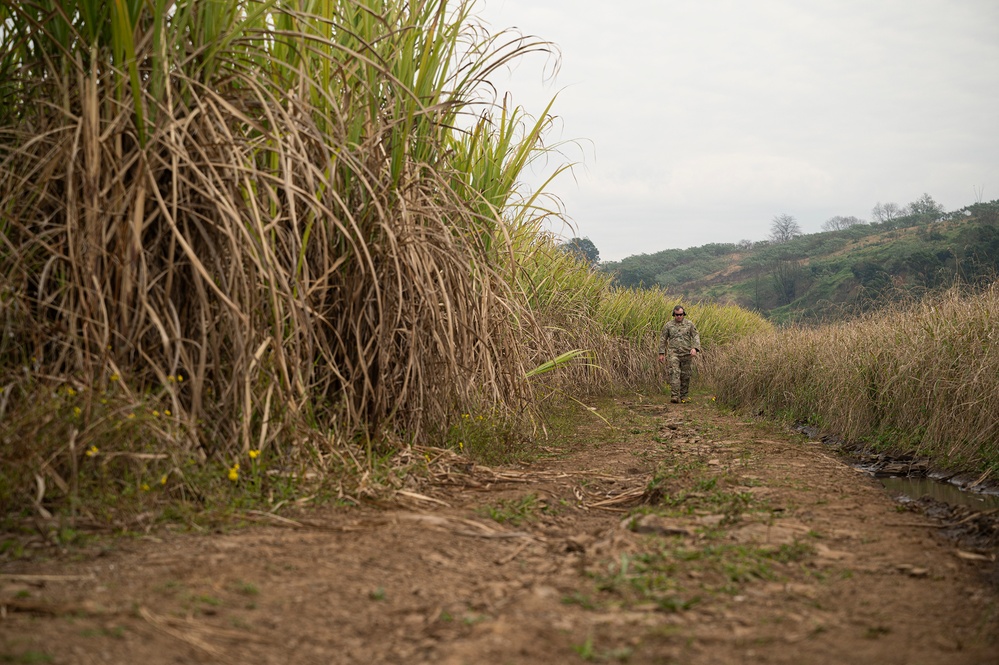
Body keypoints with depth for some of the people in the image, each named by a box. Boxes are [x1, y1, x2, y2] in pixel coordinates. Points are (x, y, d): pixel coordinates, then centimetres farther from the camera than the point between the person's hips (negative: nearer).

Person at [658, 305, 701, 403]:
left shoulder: (690, 324, 5)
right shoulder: (668, 325, 5)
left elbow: (696, 337, 1)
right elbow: (663, 339, 9)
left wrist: (695, 348, -16)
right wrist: (661, 353, 5)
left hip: (686, 354, 1)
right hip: (673, 353, -1)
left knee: (685, 376, 5)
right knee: (674, 373, -15)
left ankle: (683, 396, 18)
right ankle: (674, 396, -21)